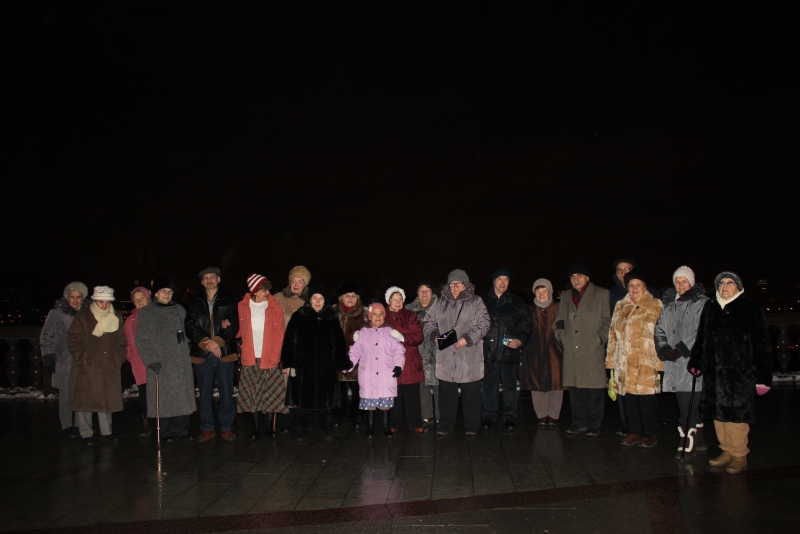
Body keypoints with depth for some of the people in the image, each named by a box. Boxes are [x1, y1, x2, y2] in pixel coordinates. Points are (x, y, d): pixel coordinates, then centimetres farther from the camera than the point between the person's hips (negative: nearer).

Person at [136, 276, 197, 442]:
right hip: (160, 364, -3)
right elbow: (142, 340, -2)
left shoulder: (179, 310, 13)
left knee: (183, 396, 1)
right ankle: (165, 433, 9)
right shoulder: (146, 312, 3)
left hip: (181, 362, 3)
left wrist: (188, 355, 5)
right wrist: (151, 360, -11)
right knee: (163, 399, -1)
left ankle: (182, 431, 9)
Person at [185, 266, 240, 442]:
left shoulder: (230, 300, 8)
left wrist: (217, 342, -11)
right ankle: (207, 429, 14)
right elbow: (190, 327, 3)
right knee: (205, 393, 4)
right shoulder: (193, 302, 12)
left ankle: (227, 428, 11)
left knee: (226, 392, 1)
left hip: (225, 353, -1)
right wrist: (207, 343, -10)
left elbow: (234, 327, 2)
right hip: (202, 354, 1)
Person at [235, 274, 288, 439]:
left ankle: (268, 426, 13)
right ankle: (256, 427, 14)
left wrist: (275, 356, -9)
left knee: (271, 394, 0)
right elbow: (240, 331, 9)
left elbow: (279, 334, -1)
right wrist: (242, 349, -9)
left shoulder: (275, 307, 2)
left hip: (269, 359, 0)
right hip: (250, 359, 1)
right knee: (251, 395, 2)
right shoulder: (242, 307, 4)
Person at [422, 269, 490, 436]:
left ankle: (471, 426, 19)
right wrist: (435, 335, -5)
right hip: (445, 357, 3)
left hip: (469, 357, -2)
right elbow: (428, 322, 14)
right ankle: (446, 425, 22)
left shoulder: (475, 302, 1)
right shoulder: (440, 303, 10)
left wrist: (467, 338, -15)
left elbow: (483, 324, -4)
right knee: (446, 393, 9)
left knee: (471, 394, 5)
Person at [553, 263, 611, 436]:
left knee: (594, 388, -2)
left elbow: (607, 320, 3)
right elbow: (559, 321, 22)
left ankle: (593, 424, 8)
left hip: (593, 350, -4)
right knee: (574, 387, 5)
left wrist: (599, 338, -6)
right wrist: (562, 336, 7)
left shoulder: (601, 294, 6)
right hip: (571, 350, 4)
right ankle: (579, 422, 15)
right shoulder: (565, 296, 19)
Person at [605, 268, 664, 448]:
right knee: (629, 399, 7)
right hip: (624, 364, 4)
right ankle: (635, 431, 21)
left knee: (646, 399, 0)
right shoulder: (620, 307, 14)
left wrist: (659, 360, -12)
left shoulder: (655, 306, 1)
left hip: (646, 363, -4)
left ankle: (650, 434, 15)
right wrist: (611, 359, 10)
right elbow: (613, 334, 15)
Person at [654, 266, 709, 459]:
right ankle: (699, 440, 24)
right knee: (686, 404, 12)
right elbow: (659, 329, 13)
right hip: (673, 363, 6)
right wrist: (664, 349, -4)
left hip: (692, 361, -6)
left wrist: (681, 349, -15)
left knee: (687, 406, -8)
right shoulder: (668, 304, 17)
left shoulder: (701, 303, -2)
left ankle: (686, 445, -1)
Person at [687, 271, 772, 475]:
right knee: (718, 413, 8)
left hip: (740, 373, -5)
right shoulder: (710, 308, 12)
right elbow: (701, 339, 18)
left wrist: (761, 376, -8)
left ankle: (739, 456, 11)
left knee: (735, 413, -3)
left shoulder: (751, 310, -1)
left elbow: (761, 345, -3)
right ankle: (727, 451, 21)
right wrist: (695, 363, 13)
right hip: (714, 373, 5)